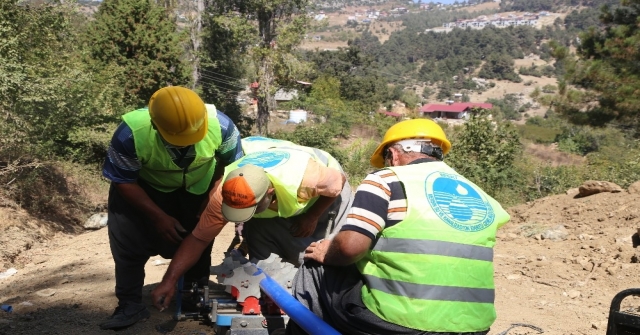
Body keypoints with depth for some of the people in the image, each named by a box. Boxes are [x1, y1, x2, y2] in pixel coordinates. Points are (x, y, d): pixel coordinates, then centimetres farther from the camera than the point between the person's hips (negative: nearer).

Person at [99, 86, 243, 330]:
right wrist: (158, 216, -25)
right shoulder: (131, 133, -37)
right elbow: (123, 181, -22)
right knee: (128, 239, -16)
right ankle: (130, 304, 3)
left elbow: (232, 164, -11)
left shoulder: (220, 125, -32)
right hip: (145, 187, -1)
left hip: (199, 186, 2)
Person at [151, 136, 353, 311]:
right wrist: (169, 280, -29)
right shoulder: (223, 196, -34)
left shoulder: (304, 177, -44)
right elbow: (198, 238, -25)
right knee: (262, 258, -6)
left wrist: (311, 218, -18)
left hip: (324, 191, -3)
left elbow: (338, 183, -23)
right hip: (279, 204, 3)